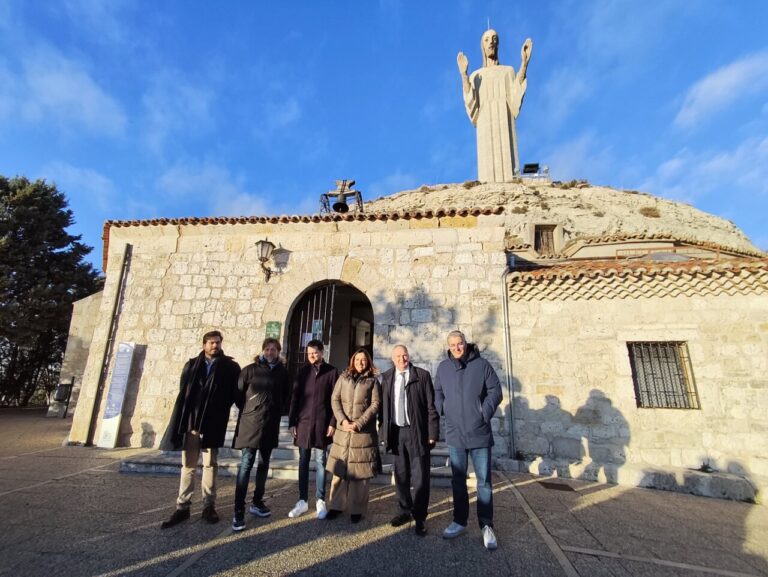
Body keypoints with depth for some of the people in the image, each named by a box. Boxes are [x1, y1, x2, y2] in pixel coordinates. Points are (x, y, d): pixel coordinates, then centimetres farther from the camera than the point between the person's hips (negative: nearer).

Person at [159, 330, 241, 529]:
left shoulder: (230, 367, 0)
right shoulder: (192, 364, 10)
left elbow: (236, 392, -1)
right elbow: (183, 391, 8)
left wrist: (221, 410, -7)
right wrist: (182, 419, 2)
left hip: (212, 423, -2)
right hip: (190, 421, 3)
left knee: (209, 465, 6)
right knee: (187, 465, 9)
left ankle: (209, 506, 17)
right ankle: (182, 507, 18)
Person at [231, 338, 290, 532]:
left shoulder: (282, 372, 2)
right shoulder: (250, 370, -5)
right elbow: (239, 394, 0)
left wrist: (276, 411, 7)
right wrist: (247, 411, 3)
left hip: (270, 424, 4)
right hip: (250, 423, -3)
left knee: (264, 463, 13)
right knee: (246, 464, -5)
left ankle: (257, 502, 27)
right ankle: (239, 512, 2)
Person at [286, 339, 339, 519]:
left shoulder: (331, 372, -2)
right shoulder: (302, 371, 5)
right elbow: (295, 398, 6)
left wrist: (333, 423, -8)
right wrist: (292, 422, 2)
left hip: (322, 423, -2)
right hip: (303, 422, 3)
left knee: (320, 462, 5)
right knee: (303, 462, 10)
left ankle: (320, 501, 17)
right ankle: (303, 500, 21)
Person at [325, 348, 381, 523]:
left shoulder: (373, 381, 3)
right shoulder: (343, 378, 9)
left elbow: (375, 404, -4)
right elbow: (335, 400, 4)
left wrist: (359, 423, -13)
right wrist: (342, 420, -10)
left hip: (364, 432, -2)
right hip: (342, 431, 2)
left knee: (360, 471, 3)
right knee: (339, 469, 6)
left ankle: (357, 509, 14)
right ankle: (335, 505, 18)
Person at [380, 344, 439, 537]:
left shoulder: (422, 375, -5)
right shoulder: (386, 378, 6)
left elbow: (431, 406, -6)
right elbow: (383, 406, 8)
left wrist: (433, 433, -9)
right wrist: (384, 432, 4)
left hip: (417, 432, -3)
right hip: (396, 433, 4)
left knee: (420, 478, 2)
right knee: (401, 476, 16)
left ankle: (419, 518, 19)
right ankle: (405, 511, 33)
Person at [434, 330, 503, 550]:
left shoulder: (481, 364, -7)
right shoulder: (443, 367, 2)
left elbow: (495, 391, -5)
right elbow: (437, 393, 12)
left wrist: (485, 413, -12)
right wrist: (443, 410, -2)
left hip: (479, 433, -3)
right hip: (454, 434, 3)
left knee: (484, 481, 6)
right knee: (458, 480, 15)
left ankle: (486, 525, 20)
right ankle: (459, 521, 29)